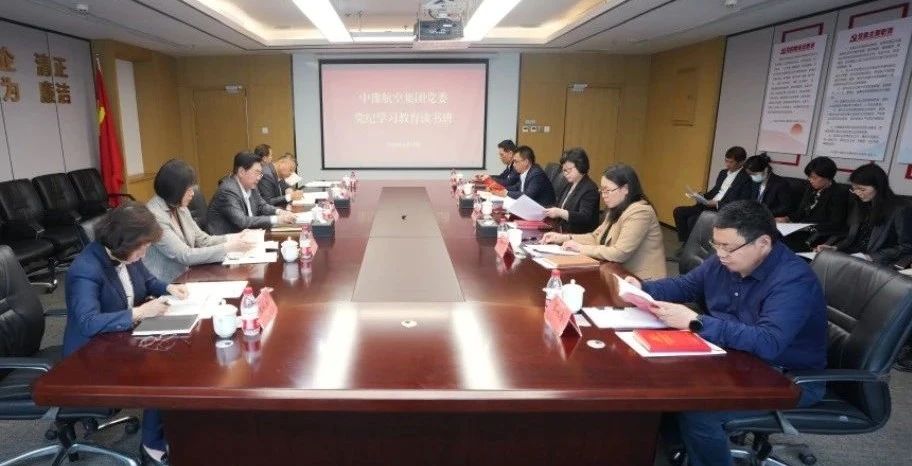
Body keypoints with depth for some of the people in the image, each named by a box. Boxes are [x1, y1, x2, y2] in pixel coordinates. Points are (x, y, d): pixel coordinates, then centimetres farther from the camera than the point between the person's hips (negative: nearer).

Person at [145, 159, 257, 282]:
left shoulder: (180, 208, 7)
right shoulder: (154, 216, -20)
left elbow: (203, 240, 7)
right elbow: (185, 256, -23)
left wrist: (233, 238, -8)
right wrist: (229, 247, -24)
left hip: (183, 277, 7)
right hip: (162, 285, -7)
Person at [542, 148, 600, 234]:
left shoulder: (590, 189, -10)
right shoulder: (569, 186, 18)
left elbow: (585, 218, -20)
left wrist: (560, 213, -30)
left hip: (580, 236, -8)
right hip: (563, 234, 8)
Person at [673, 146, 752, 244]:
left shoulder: (746, 179, -10)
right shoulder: (723, 172, 15)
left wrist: (717, 204, -21)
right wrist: (702, 197, 4)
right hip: (709, 205, 8)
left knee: (692, 220, -28)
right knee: (678, 211, -6)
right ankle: (685, 243, -1)